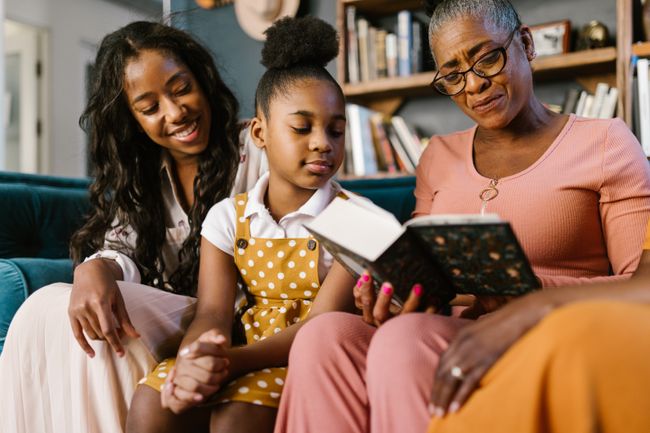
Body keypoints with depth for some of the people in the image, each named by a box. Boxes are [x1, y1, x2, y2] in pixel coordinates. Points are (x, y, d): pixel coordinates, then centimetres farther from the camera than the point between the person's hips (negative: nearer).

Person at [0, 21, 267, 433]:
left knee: (56, 314, -23)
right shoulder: (140, 175, 13)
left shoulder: (256, 151, -6)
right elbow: (123, 252, 0)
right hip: (164, 318, 5)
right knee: (47, 309, -21)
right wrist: (96, 270, -25)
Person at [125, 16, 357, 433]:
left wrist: (229, 363, -31)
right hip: (247, 348, 4)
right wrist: (194, 363, -31)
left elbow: (319, 325, -16)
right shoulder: (227, 217, 5)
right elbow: (213, 313, -6)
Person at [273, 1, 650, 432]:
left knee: (406, 339, -34)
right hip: (450, 339, 4)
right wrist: (392, 292, -7)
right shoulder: (440, 157, 19)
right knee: (325, 336, -26)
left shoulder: (604, 143, 4)